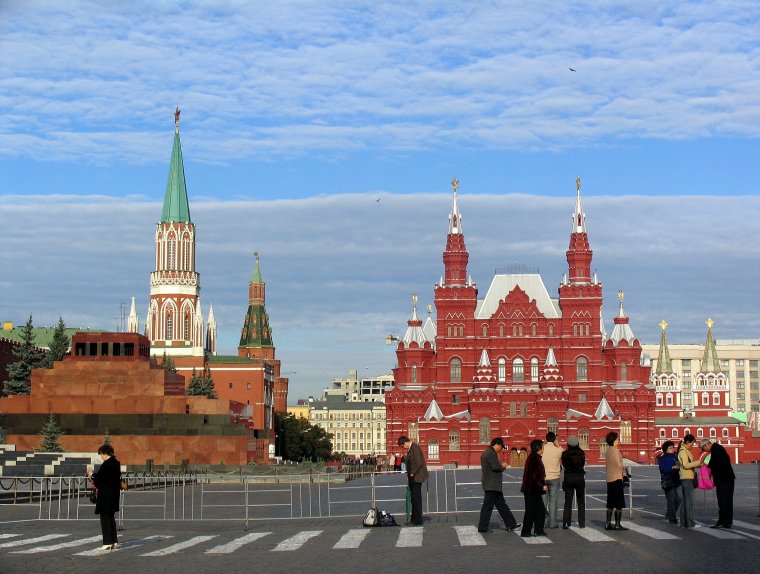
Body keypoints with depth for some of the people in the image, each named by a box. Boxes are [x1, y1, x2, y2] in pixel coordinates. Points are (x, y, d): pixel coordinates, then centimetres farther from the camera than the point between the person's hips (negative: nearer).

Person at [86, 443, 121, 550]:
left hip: (106, 495, -9)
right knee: (111, 517, 16)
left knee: (105, 517, -2)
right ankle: (113, 541, 18)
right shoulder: (116, 463, 9)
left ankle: (107, 542, -2)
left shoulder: (106, 464, -19)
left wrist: (92, 475, 2)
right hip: (114, 494, 9)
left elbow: (99, 478, -20)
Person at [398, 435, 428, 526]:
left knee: (416, 498, -7)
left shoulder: (415, 448, -17)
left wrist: (412, 474, -15)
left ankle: (418, 520, -3)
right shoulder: (410, 449, 15)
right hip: (412, 478, 10)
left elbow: (418, 463, -23)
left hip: (416, 477, -10)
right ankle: (414, 519, 18)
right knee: (414, 499, 13)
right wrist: (408, 473, 11)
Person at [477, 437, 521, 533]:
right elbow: (496, 467, -25)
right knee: (488, 505, -4)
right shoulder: (491, 453, -17)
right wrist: (503, 466, -5)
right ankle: (482, 527, 2)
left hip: (491, 484, 11)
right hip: (492, 485, -11)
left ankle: (510, 524, 18)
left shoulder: (487, 452, 16)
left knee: (501, 504, 13)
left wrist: (500, 464, 4)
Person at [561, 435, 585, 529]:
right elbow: (583, 464, 8)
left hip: (568, 478, -1)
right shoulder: (581, 453, -6)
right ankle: (582, 523, 9)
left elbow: (564, 465, 4)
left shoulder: (565, 454, -9)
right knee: (581, 502, 11)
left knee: (568, 502, 5)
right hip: (580, 478, 1)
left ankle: (566, 523, -1)